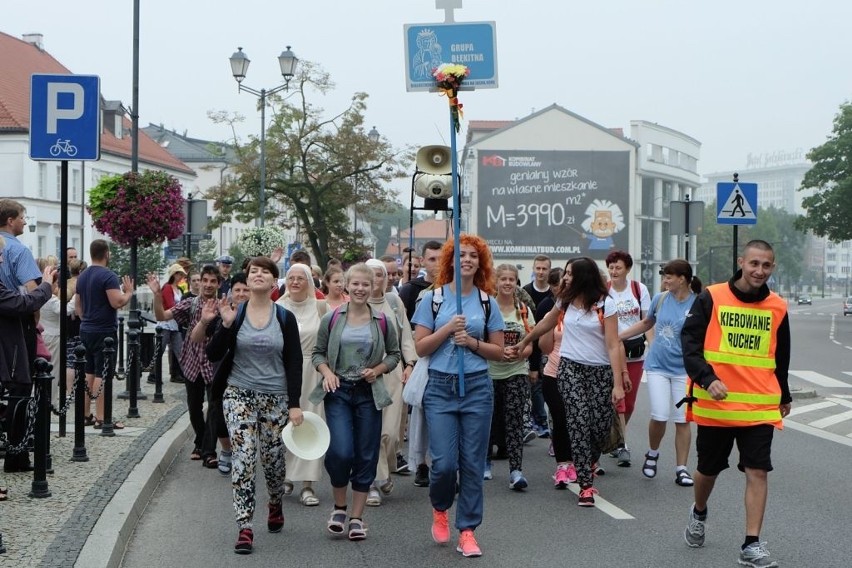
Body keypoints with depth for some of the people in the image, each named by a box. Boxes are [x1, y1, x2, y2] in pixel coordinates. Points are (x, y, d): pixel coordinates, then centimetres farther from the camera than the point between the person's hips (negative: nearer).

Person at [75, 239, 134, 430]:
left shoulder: (82, 276, 11)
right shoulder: (108, 276, -15)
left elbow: (77, 306, 18)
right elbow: (117, 302, -23)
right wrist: (129, 292, -6)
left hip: (86, 330, 8)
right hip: (104, 332, -8)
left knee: (88, 372, 13)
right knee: (102, 374, -6)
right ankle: (100, 418, -5)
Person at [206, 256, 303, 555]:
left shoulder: (285, 318, 0)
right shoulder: (234, 313, 1)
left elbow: (294, 363, -1)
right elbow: (213, 355, -3)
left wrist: (294, 404, -6)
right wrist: (226, 325, -18)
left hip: (276, 398, 1)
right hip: (239, 395, -1)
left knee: (273, 460, 9)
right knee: (243, 460, -9)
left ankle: (275, 506, 39)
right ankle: (245, 528, -6)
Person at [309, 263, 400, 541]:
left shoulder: (382, 321, 2)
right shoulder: (332, 318, 0)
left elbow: (394, 354, 11)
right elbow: (318, 352, 7)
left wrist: (378, 370, -6)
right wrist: (326, 372, -11)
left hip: (369, 393, 2)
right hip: (338, 391, -1)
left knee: (366, 456, 4)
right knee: (340, 452, -14)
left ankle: (357, 517, 16)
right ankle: (339, 506, 12)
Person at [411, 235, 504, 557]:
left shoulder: (487, 302, 7)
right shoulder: (433, 298, 3)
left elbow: (499, 351, 7)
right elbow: (420, 347, -1)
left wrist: (472, 342, -9)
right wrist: (448, 329, -13)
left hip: (477, 387, 2)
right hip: (440, 387, -1)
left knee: (473, 463, 1)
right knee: (444, 463, -7)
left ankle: (467, 531, 11)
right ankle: (440, 509, 25)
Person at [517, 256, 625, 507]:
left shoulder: (605, 304, -8)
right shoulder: (565, 300, 6)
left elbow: (613, 346, -12)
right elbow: (546, 324, 25)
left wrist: (618, 384, -17)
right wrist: (523, 343, 34)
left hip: (601, 371, -2)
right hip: (570, 368, 2)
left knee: (601, 425, 0)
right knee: (579, 423, -11)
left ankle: (586, 466, 32)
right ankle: (586, 486, -13)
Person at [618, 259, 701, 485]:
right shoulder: (660, 299, 1)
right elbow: (646, 323, 18)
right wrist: (617, 336, 16)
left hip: (683, 370, -2)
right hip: (657, 366, 2)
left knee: (682, 420, 2)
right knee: (659, 416, -7)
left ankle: (681, 469, 14)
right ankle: (652, 454, 21)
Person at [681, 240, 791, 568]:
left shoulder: (777, 308, 5)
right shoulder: (711, 298, -6)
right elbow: (689, 342, -10)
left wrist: (784, 397, 26)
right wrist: (708, 379, -24)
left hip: (760, 407, 2)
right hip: (714, 404, -1)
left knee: (757, 471, -7)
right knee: (708, 468, 12)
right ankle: (698, 514, 43)